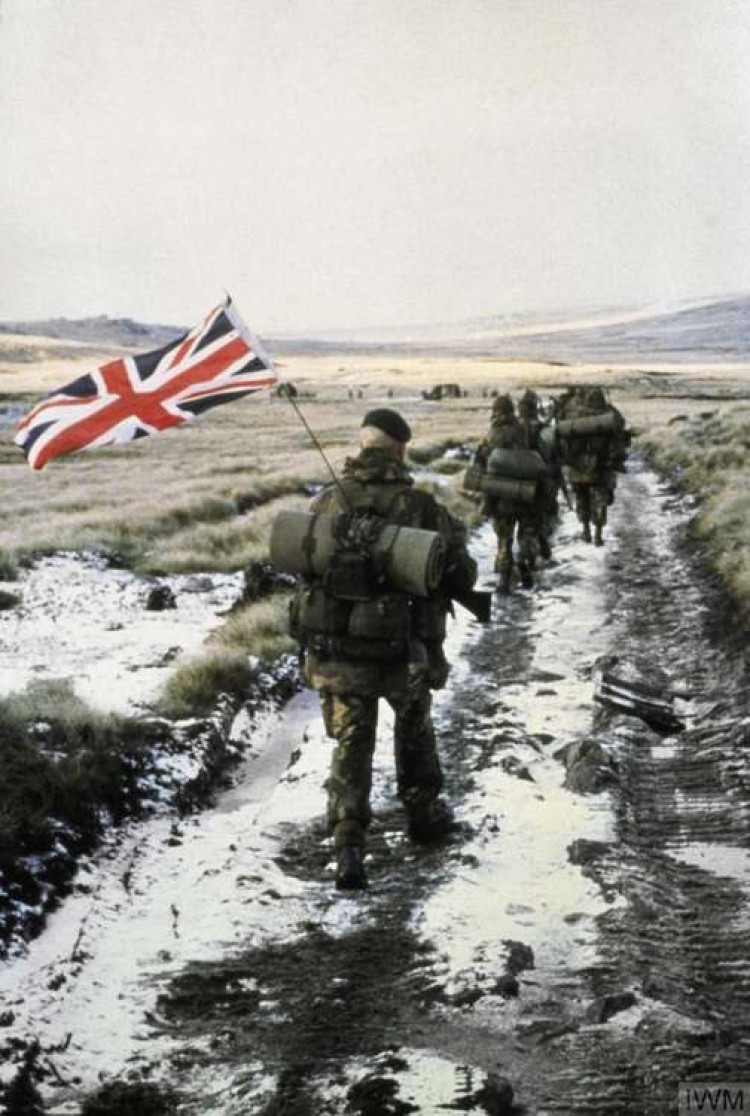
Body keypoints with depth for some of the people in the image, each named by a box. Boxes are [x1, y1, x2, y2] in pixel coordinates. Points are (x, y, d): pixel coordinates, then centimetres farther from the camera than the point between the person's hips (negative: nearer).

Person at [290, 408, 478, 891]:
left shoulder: (326, 503, -5)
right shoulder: (422, 507, -11)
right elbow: (462, 577, -6)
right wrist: (454, 536, 13)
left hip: (336, 650, 1)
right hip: (402, 650, -1)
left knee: (351, 746, 10)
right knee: (414, 728, 25)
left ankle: (349, 847, -1)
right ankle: (424, 812, 40)